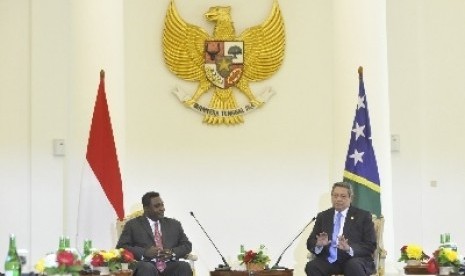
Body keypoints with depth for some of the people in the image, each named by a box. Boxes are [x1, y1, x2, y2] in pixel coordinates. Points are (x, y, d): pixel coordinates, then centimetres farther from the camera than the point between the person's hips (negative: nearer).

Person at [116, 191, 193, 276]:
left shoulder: (174, 224, 22)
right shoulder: (133, 224, 12)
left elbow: (187, 245, 18)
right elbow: (121, 247, 3)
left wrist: (173, 253, -5)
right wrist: (144, 252, -14)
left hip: (169, 266, 3)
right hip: (145, 266, -3)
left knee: (184, 266, -29)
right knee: (147, 268, -37)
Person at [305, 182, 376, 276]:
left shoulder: (363, 216, 6)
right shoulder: (323, 216, 16)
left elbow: (370, 246, -2)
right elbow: (310, 243, 12)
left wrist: (349, 248, -20)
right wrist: (319, 244, -13)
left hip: (354, 259, -3)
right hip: (329, 260, 3)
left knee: (353, 266, -37)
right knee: (311, 266, -27)